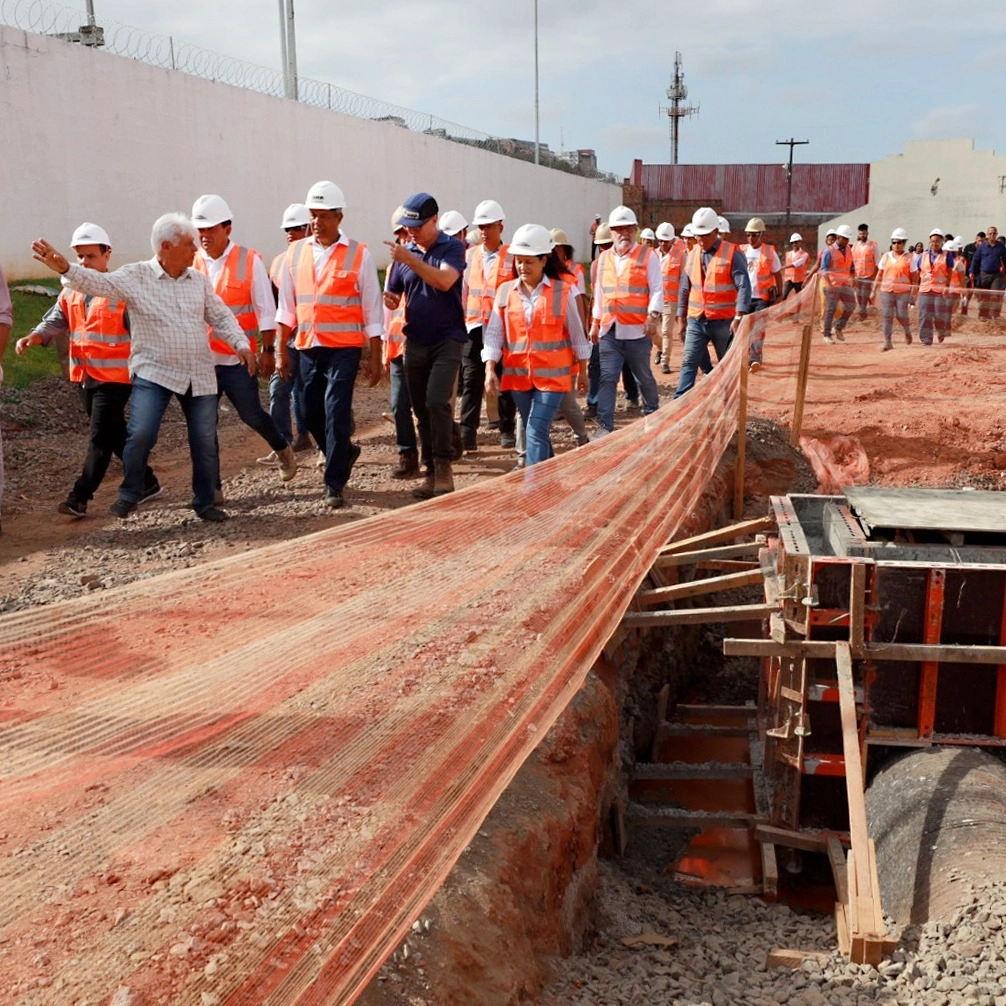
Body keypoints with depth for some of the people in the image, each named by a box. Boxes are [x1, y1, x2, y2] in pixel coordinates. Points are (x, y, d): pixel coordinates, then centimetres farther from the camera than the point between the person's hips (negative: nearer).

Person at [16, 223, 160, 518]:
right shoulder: (71, 292, 10)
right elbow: (55, 322, 8)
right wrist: (33, 337, -12)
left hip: (114, 376, -7)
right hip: (83, 375, 7)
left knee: (100, 438, -5)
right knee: (115, 434, 15)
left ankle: (79, 498, -1)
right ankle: (146, 483, 28)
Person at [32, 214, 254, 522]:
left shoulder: (199, 280, 8)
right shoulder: (136, 276, -4)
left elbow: (221, 316, 12)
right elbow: (98, 283, -17)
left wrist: (241, 344, -2)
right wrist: (65, 268, -34)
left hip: (200, 375, 4)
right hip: (154, 372, -4)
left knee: (205, 440, 6)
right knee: (140, 434, -14)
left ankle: (205, 502, 22)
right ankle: (129, 495, 9)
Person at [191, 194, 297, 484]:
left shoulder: (249, 261, -3)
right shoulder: (193, 263, 6)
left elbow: (265, 310, -3)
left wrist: (267, 350, -6)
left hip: (238, 357, -3)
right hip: (201, 359, 4)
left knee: (250, 413, 1)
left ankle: (282, 449, 32)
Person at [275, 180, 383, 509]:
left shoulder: (359, 255, -2)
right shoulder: (296, 253, 8)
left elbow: (372, 312, 0)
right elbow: (286, 308, 12)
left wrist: (374, 358, -2)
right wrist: (282, 351, 8)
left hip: (344, 348, -4)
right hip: (308, 347, 4)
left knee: (336, 413, -10)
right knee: (312, 414, 9)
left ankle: (334, 485, 0)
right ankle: (344, 453, 37)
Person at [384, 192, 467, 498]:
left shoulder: (452, 248, -3)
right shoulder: (404, 252, 10)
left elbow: (444, 280, -23)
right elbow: (393, 296, 17)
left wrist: (410, 259, -27)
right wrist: (389, 299, -7)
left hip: (447, 340, -5)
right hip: (415, 342, 5)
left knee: (437, 402, -18)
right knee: (421, 409, 6)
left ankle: (443, 467, -8)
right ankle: (430, 472, 14)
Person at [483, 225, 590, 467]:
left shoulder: (563, 291, -3)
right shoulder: (505, 291, 3)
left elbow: (577, 333, 5)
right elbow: (494, 333, 2)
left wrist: (582, 371, 9)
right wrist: (490, 368, -10)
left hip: (552, 374, -4)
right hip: (518, 374, 4)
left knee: (537, 431, -14)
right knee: (534, 431, 15)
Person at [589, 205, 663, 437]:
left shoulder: (647, 255, -1)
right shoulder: (604, 258, 13)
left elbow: (657, 289, -5)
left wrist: (653, 316, -16)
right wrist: (595, 321, 18)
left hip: (637, 330, -3)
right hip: (609, 330, 4)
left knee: (643, 376, 10)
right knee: (607, 378, -3)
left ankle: (652, 414, 31)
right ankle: (605, 426, -4)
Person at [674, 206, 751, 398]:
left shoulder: (732, 254, -8)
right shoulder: (693, 255, 9)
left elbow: (744, 286, -15)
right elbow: (684, 289, 15)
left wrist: (739, 318, -24)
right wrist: (681, 318, 14)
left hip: (724, 321, -4)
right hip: (696, 320, 4)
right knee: (689, 363, -4)